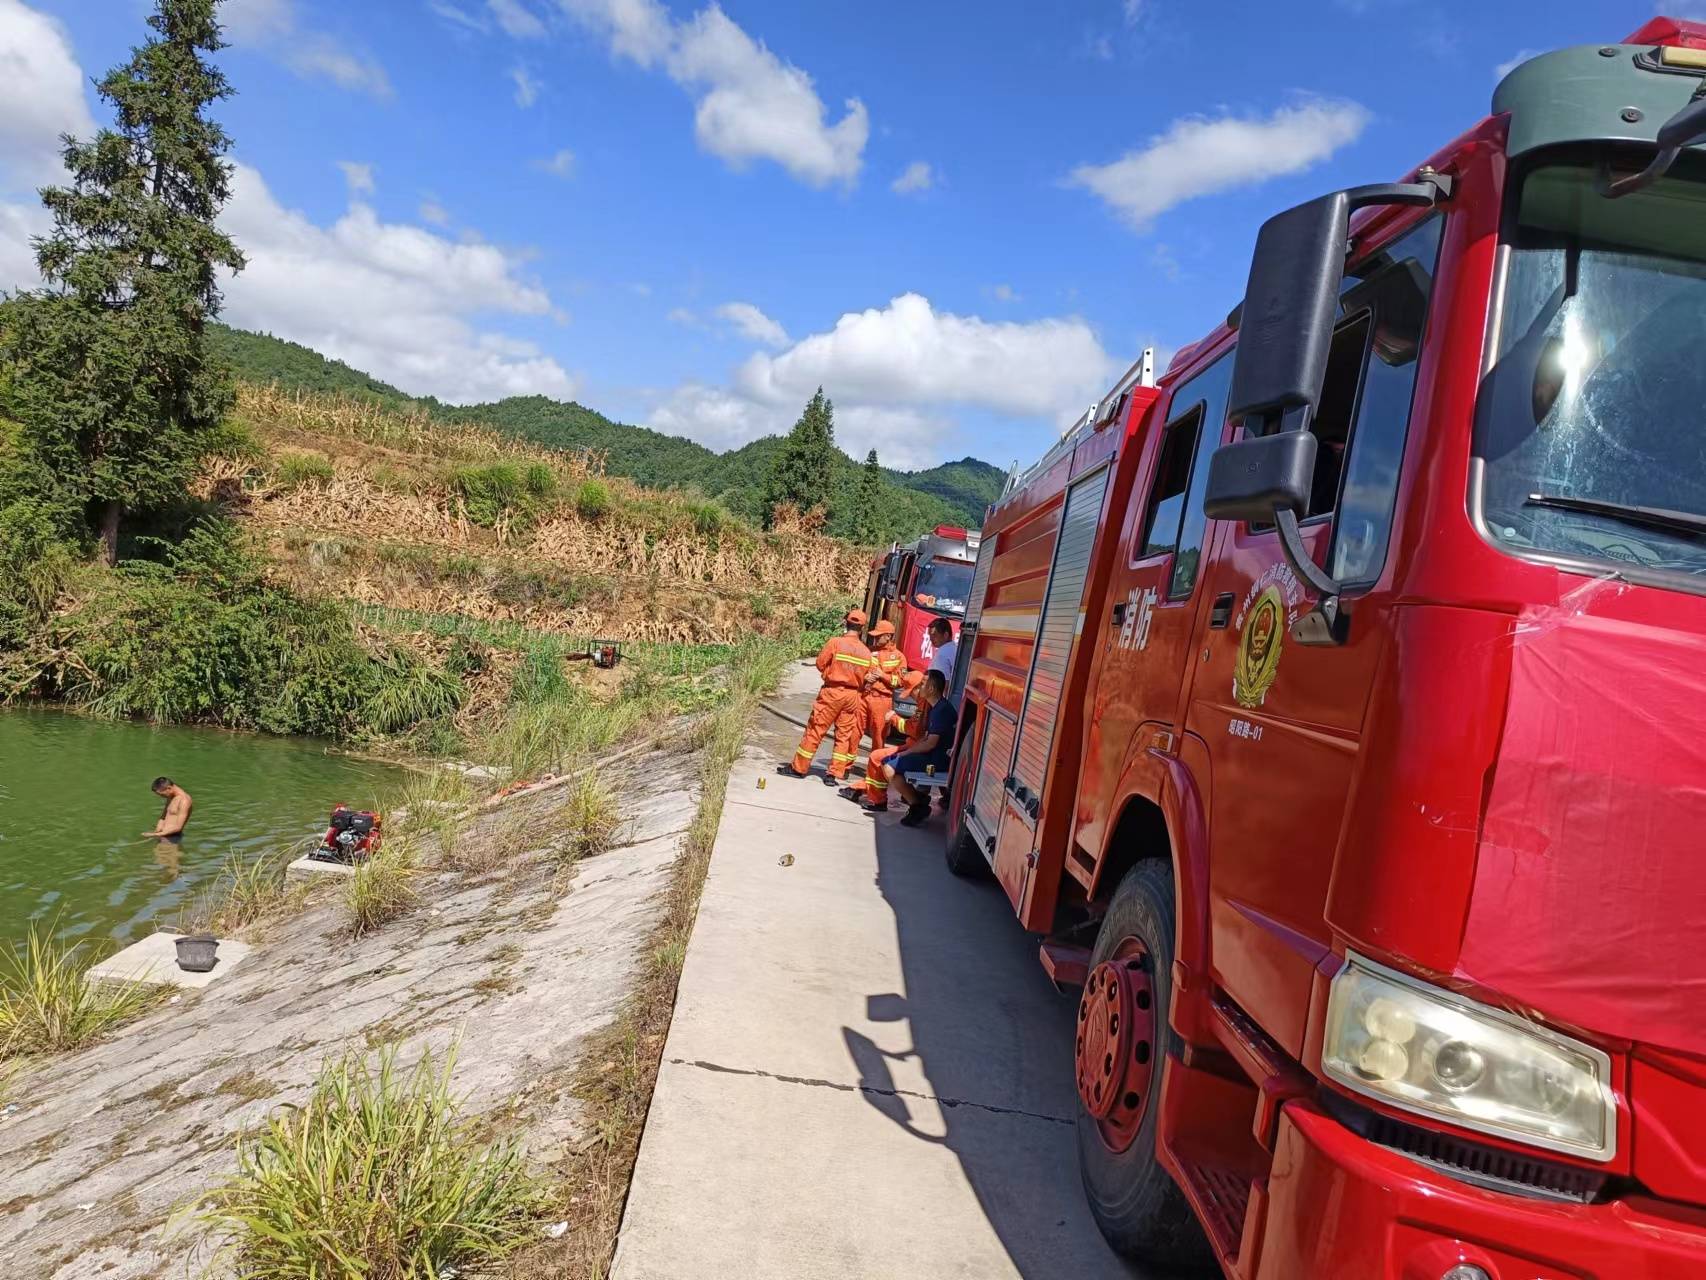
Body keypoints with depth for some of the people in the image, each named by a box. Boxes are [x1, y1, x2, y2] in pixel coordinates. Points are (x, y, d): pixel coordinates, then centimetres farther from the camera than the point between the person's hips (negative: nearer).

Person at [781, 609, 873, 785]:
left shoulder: (835, 642, -10)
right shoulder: (866, 652, 0)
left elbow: (820, 663, -4)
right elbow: (866, 678, 3)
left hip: (832, 692, -3)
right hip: (852, 696, 3)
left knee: (815, 730, 4)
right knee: (845, 735, 9)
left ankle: (799, 767, 11)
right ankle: (835, 774, 8)